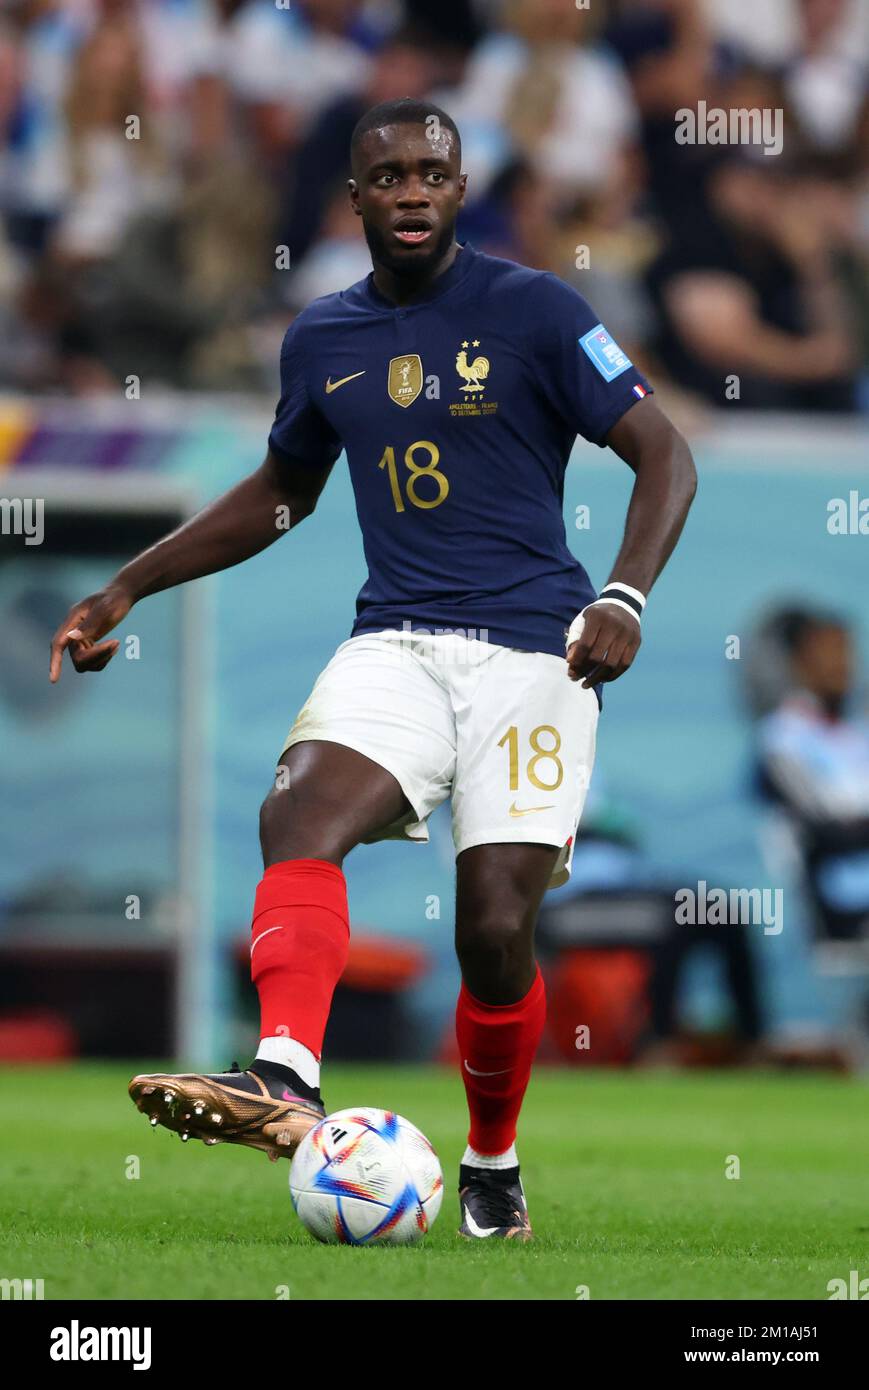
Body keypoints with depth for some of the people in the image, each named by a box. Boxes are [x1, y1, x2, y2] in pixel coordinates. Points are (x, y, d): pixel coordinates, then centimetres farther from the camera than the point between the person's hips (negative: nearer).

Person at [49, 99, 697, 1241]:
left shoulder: (532, 310, -2)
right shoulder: (322, 340, 13)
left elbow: (664, 457, -2)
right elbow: (281, 492, 29)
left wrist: (624, 599, -18)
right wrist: (127, 589, 27)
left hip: (532, 651, -3)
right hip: (397, 643, 3)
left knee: (495, 926, -8)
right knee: (298, 812, -27)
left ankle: (494, 1167, 17)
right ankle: (285, 1080, -45)